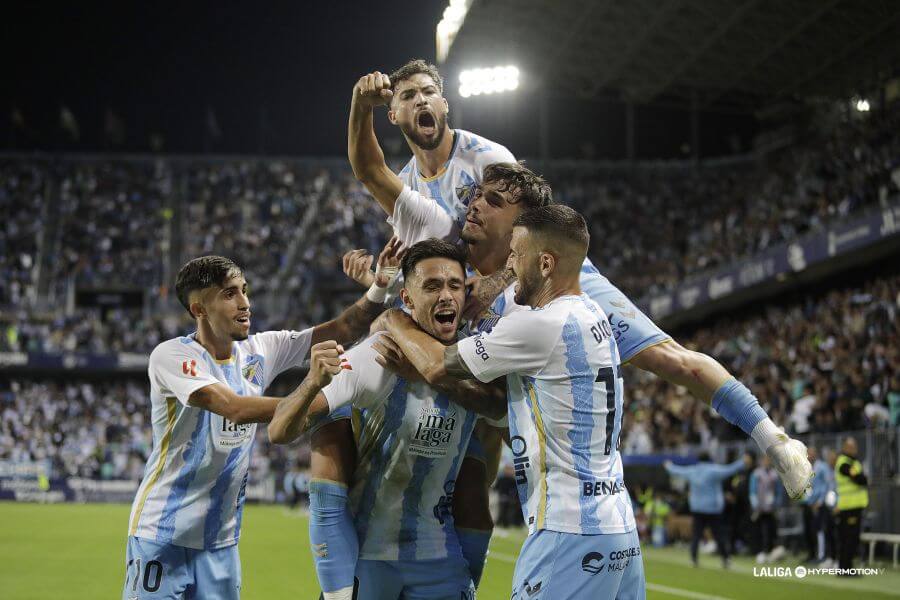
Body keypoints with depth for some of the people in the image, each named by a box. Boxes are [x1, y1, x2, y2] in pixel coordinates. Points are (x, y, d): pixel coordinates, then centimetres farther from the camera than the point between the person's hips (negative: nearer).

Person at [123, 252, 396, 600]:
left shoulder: (260, 351, 3)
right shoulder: (171, 356, -14)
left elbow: (345, 329, -1)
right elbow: (236, 409, -29)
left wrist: (382, 285, -18)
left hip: (221, 541, 5)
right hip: (162, 535, -5)